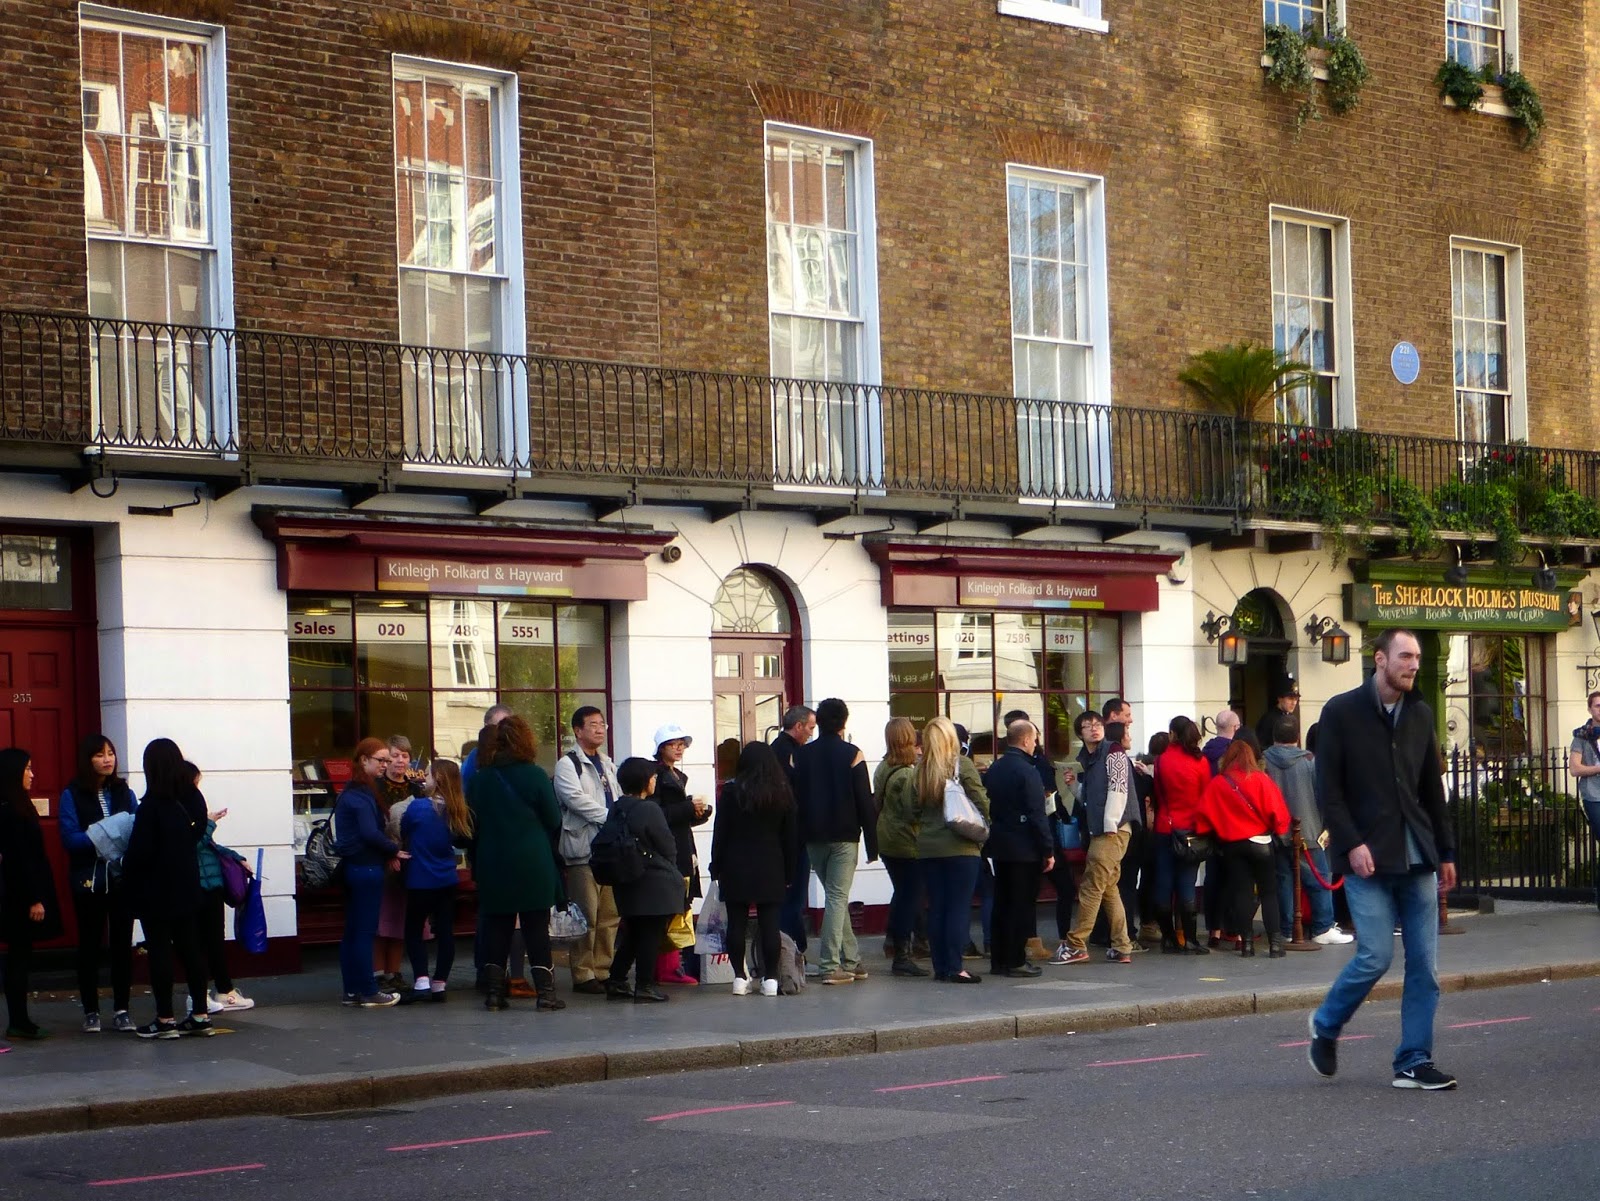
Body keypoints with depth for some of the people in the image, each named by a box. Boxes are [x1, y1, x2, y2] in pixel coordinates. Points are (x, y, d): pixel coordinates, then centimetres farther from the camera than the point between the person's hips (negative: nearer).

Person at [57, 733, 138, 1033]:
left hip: (122, 879, 3)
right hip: (88, 881, -3)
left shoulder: (124, 793, 8)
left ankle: (121, 1010, 10)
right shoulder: (73, 795, -3)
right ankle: (91, 1011, 13)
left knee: (122, 943, 3)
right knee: (90, 945, 6)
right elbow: (69, 838, -12)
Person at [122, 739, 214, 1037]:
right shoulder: (193, 799, 0)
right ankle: (200, 1015, 13)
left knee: (159, 951, 1)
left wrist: (127, 870, 3)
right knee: (190, 948, 11)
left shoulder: (151, 805, -18)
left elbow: (140, 851, -16)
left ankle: (165, 1018, 4)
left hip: (155, 892, -6)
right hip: (187, 888, 6)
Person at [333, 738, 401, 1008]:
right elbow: (371, 834, -23)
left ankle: (352, 991, 16)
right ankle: (369, 992, -1)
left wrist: (387, 853, 2)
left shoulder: (352, 791, 15)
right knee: (365, 932, -5)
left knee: (352, 932, 11)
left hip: (352, 867, 10)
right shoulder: (362, 794, -15)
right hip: (367, 869, -10)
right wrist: (394, 850, -8)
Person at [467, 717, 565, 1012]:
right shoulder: (534, 775, -8)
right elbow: (554, 820, -4)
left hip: (492, 866, 3)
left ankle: (494, 991, 9)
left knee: (496, 926, 10)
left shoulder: (480, 779, 2)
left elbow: (472, 826, 6)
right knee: (536, 927, 2)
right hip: (533, 865, -3)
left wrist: (476, 863, 13)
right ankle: (544, 991, -1)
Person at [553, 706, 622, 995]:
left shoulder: (608, 764, 21)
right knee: (587, 916, -7)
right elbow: (576, 799, -15)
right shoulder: (567, 764, -3)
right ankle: (583, 975, -2)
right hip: (583, 849, -7)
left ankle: (603, 970, 14)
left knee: (609, 915, 7)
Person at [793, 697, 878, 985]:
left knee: (836, 896, 15)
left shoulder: (801, 755, 4)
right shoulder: (852, 755, -7)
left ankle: (851, 961, 20)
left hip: (813, 837, 4)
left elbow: (794, 799, 6)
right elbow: (865, 802, -8)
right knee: (837, 897, -3)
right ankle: (831, 965, -9)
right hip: (844, 837, -4)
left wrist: (800, 839, 11)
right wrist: (872, 844, -3)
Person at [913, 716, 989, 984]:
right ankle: (955, 968, -5)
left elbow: (914, 809, 3)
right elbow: (982, 802, -7)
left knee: (936, 908, 9)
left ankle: (940, 967, 11)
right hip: (960, 846, -4)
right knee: (959, 908, -1)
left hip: (927, 848, 4)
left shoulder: (920, 769, 0)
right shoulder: (962, 765, -9)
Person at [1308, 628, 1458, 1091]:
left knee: (1424, 963, 2)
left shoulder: (1420, 714, 12)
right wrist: (1351, 844, -15)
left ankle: (1414, 1062, 8)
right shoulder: (1342, 713, -4)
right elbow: (1328, 788, -6)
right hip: (1368, 859, -5)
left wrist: (1445, 851, 14)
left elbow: (1433, 788, 17)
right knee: (1376, 955, -10)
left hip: (1417, 858, 5)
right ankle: (1326, 1026, 16)